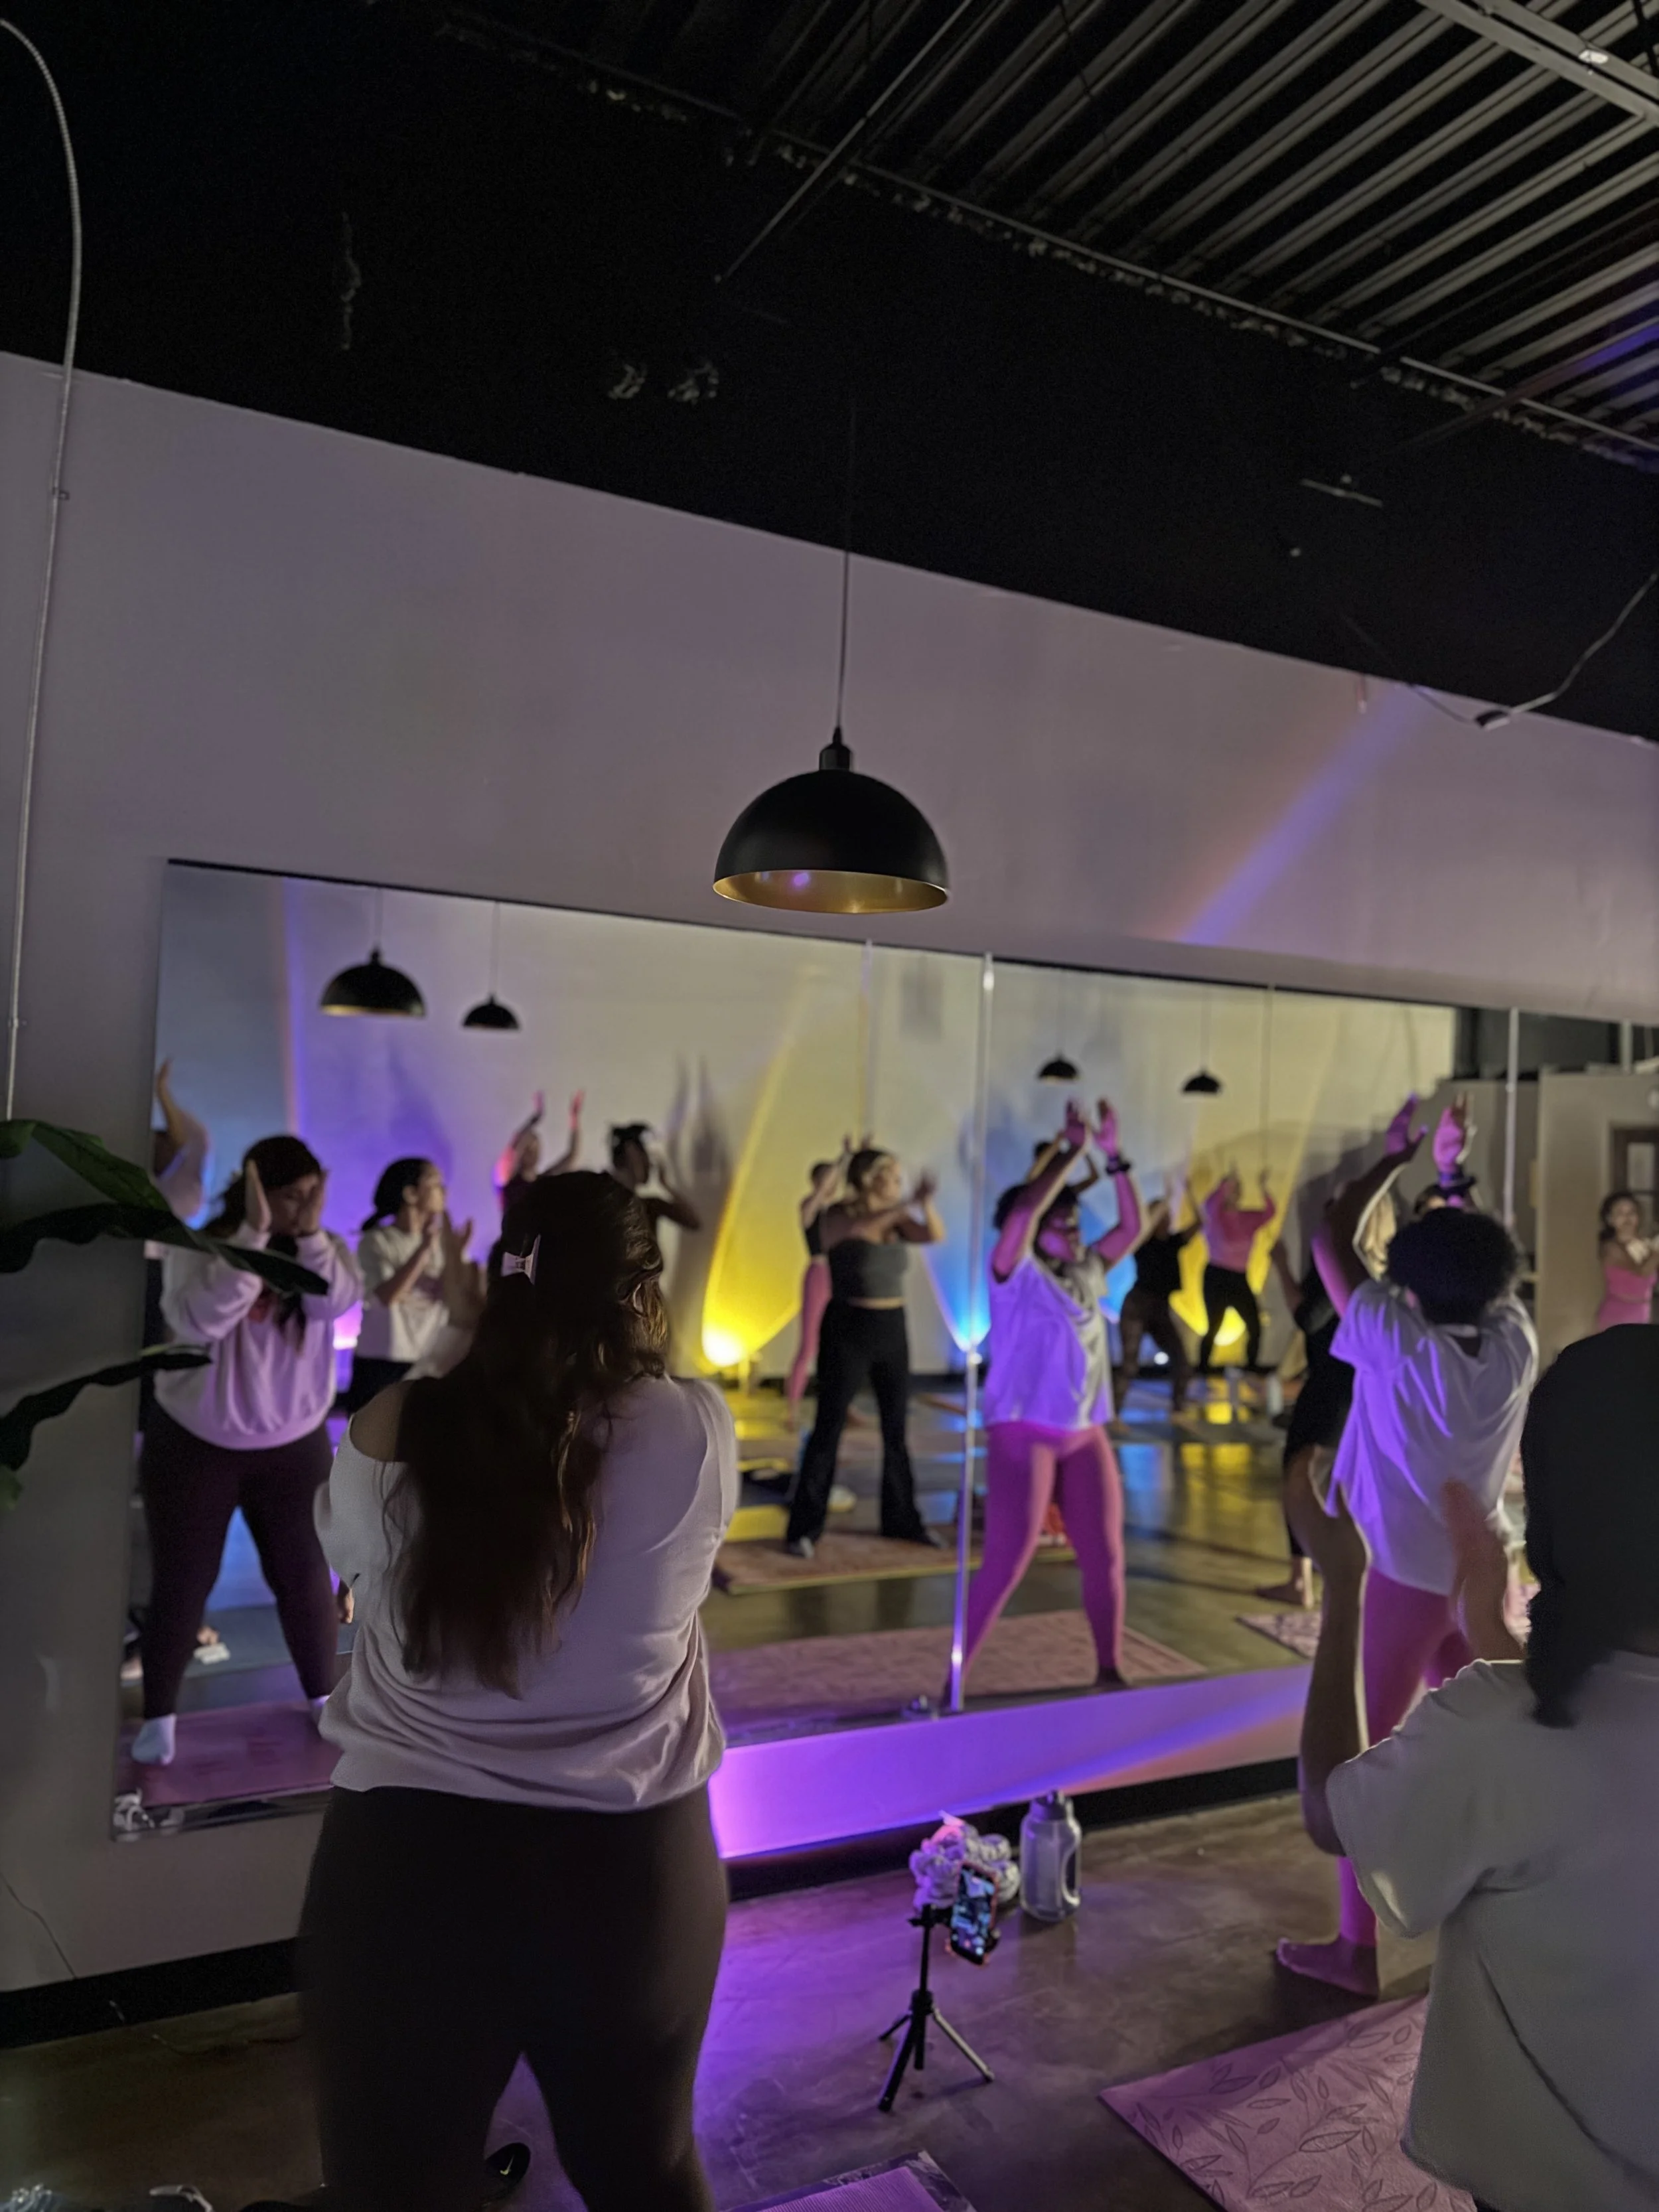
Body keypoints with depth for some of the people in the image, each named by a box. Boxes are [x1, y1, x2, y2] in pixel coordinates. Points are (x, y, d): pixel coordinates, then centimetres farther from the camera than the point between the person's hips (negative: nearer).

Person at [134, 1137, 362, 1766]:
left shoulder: (325, 1250, -5)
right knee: (181, 1584, 7)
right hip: (193, 1443, -2)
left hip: (293, 1445, 2)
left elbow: (335, 1302, -24)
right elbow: (200, 1320, -31)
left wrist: (311, 1232, -36)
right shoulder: (196, 1248, -13)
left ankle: (323, 1696, 27)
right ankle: (158, 1716, 25)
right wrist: (253, 1234, -35)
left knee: (304, 1577, 8)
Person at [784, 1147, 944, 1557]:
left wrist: (925, 1202, -26)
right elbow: (860, 1230, -33)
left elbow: (935, 1235, -10)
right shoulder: (838, 1216, -10)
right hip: (848, 1330, -6)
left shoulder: (895, 1219, 5)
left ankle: (901, 1517, 25)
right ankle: (803, 1528, 3)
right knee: (828, 1428, -3)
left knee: (896, 1428, 12)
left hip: (892, 1330, 6)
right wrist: (904, 1205, -41)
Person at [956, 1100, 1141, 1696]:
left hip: (1087, 1435, 6)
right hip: (1024, 1433, -6)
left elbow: (1132, 1226, 13)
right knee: (1007, 1563, -6)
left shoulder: (1087, 1273, 10)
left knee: (1105, 1557, 9)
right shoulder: (1016, 1274, -7)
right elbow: (1025, 1208, -23)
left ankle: (1110, 1672, 26)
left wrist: (1113, 1156, 5)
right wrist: (1072, 1150, -16)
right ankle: (954, 1680, 4)